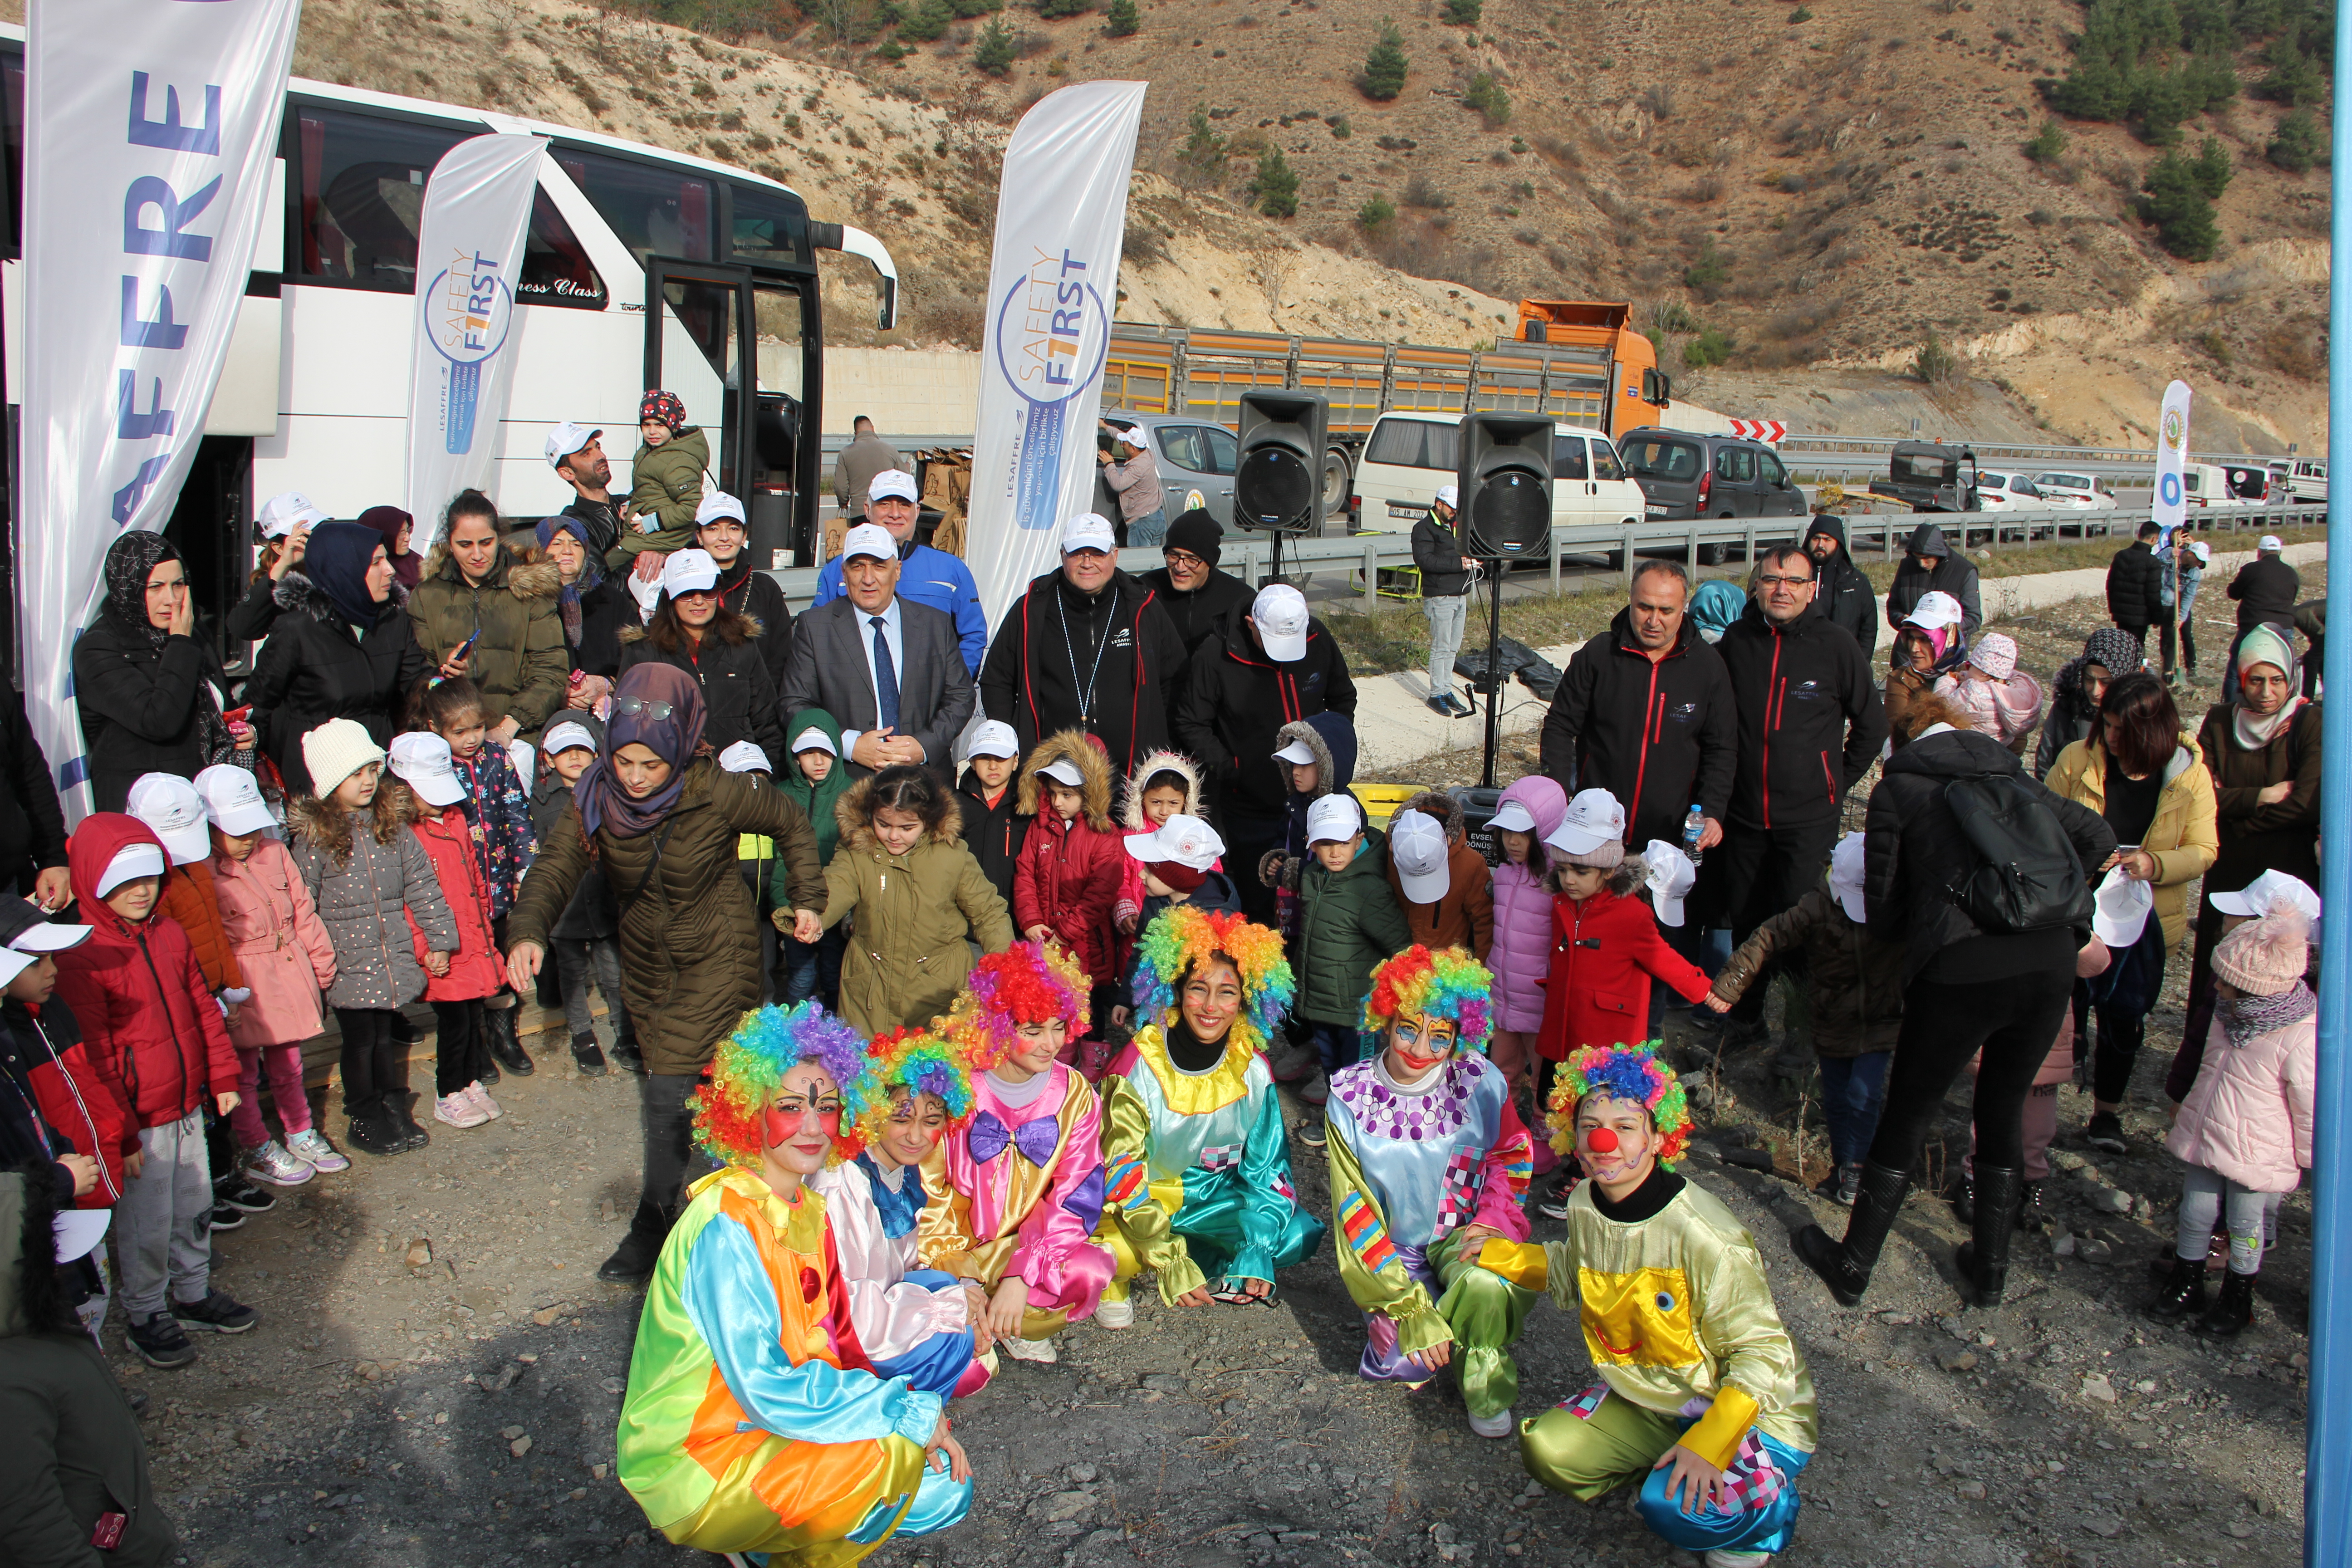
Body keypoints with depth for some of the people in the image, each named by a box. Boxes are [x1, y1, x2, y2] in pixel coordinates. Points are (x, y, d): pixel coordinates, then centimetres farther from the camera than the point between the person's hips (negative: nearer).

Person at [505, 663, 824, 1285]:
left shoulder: (716, 792, -21)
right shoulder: (596, 797, -12)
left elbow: (793, 825, -4)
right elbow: (556, 867, -22)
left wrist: (807, 901, -2)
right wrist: (527, 932, -40)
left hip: (716, 959, -5)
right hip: (648, 965, 5)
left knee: (668, 1095, -9)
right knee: (667, 1087, 14)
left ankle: (653, 1229, 5)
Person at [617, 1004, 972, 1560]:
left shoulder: (807, 1209, 2)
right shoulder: (726, 1227, -24)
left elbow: (821, 1347, 5)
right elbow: (769, 1389, -27)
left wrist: (927, 1420, -9)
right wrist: (911, 1411, -19)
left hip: (766, 1427, 8)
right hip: (693, 1466, -8)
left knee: (946, 1491, 4)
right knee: (891, 1449, -24)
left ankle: (770, 1536, 13)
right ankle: (793, 1557, 1)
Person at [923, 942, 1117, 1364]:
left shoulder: (1074, 1095, -3)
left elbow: (1076, 1198, -8)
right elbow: (927, 1188, -5)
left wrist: (1022, 1274, -20)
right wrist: (946, 1263, -17)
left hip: (1029, 1244, 3)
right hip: (958, 1250, -2)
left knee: (1089, 1271, -30)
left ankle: (1019, 1328, 0)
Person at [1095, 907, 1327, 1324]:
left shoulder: (1252, 1068, -9)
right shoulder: (1142, 1065, -20)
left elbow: (1268, 1166, -3)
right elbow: (1122, 1171, -21)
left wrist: (1256, 1254, -20)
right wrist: (1171, 1263, -31)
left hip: (1214, 1195, 4)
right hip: (1144, 1195, -4)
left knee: (1298, 1236, -19)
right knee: (1124, 1254, -35)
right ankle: (1114, 1280, 1)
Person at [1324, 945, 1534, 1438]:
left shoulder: (1479, 1081, -11)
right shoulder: (1350, 1097, -13)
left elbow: (1513, 1155, 7)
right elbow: (1355, 1211, -11)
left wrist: (1494, 1221, -12)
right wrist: (1411, 1308, -19)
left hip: (1460, 1235, 0)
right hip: (1390, 1251, 0)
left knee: (1487, 1286, -32)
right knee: (1406, 1360, -21)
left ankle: (1486, 1386, -1)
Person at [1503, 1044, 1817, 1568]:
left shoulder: (1702, 1235, -28)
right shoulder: (1585, 1207, -7)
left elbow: (1764, 1354, -23)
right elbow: (1573, 1275, 16)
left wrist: (1707, 1444, -32)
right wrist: (1500, 1255, 4)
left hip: (1750, 1410, -7)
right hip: (1649, 1400, 7)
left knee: (1676, 1506, -31)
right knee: (1548, 1452, -11)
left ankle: (1766, 1506, 3)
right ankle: (1661, 1465, 13)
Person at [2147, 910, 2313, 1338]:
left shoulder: (2302, 1039, -26)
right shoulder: (2229, 1015, -4)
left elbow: (2311, 1107, -14)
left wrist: (2309, 1159, -5)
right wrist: (2186, 1108, 25)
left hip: (2256, 1154, -6)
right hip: (2205, 1138, 6)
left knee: (2244, 1225, 12)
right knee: (2195, 1214, 13)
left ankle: (2239, 1297, 33)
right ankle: (2187, 1284, 33)